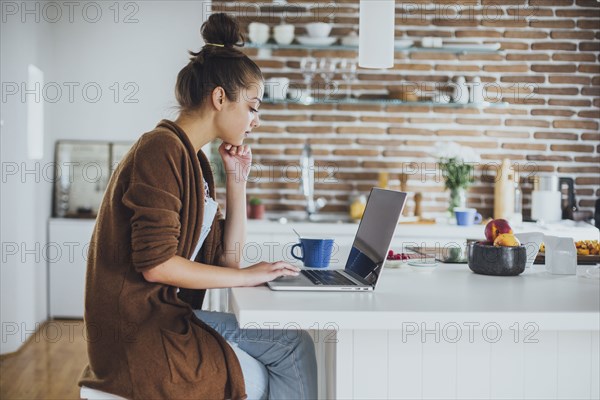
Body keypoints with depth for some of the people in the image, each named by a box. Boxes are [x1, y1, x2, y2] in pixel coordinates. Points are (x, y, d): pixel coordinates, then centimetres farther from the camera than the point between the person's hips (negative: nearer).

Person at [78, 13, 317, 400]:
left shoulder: (195, 161, 12)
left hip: (173, 316, 9)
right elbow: (156, 264, -23)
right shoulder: (162, 149, -16)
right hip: (139, 329, -9)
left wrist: (237, 181, 4)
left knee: (296, 344, 1)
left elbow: (226, 258, 12)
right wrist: (246, 276, -14)